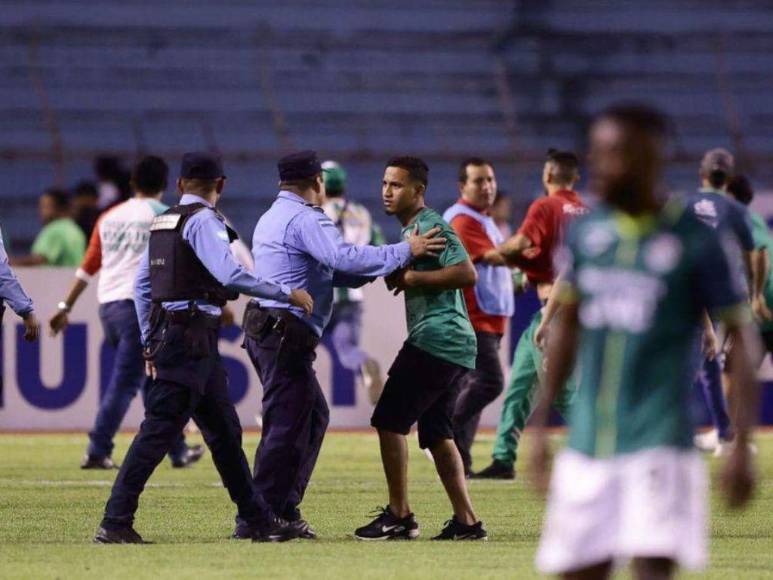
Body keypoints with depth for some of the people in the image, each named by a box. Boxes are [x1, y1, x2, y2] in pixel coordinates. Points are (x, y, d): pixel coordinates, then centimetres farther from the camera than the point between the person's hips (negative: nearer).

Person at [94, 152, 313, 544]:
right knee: (160, 429, -10)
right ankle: (115, 523, -12)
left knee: (224, 431, 13)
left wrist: (151, 343, 22)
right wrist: (287, 294, -16)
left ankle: (260, 520, 17)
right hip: (191, 338, -10)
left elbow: (142, 285, 18)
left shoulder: (163, 222, 16)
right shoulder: (203, 221, -10)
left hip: (167, 332, 10)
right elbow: (230, 275, -23)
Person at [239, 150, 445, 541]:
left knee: (312, 415, 15)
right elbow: (345, 257, -24)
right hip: (286, 332, -10)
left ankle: (284, 508, 14)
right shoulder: (305, 219, -10)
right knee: (287, 425, -9)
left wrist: (381, 271, 12)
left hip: (263, 328, 10)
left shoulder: (270, 219, 22)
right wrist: (404, 252, -16)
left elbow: (328, 270, 21)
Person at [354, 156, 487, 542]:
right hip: (456, 346, 11)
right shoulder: (412, 229, 21)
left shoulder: (431, 226, -11)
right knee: (435, 431, 13)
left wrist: (412, 278, -18)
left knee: (389, 420, -6)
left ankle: (399, 516, -4)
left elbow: (466, 274, -22)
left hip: (435, 339, -11)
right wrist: (396, 275, 10)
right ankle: (466, 521, 11)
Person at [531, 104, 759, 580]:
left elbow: (740, 338, -3)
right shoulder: (586, 232, 7)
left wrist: (742, 446, -8)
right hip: (586, 446, 5)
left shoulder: (695, 241, -7)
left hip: (660, 446, -5)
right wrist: (541, 427, 17)